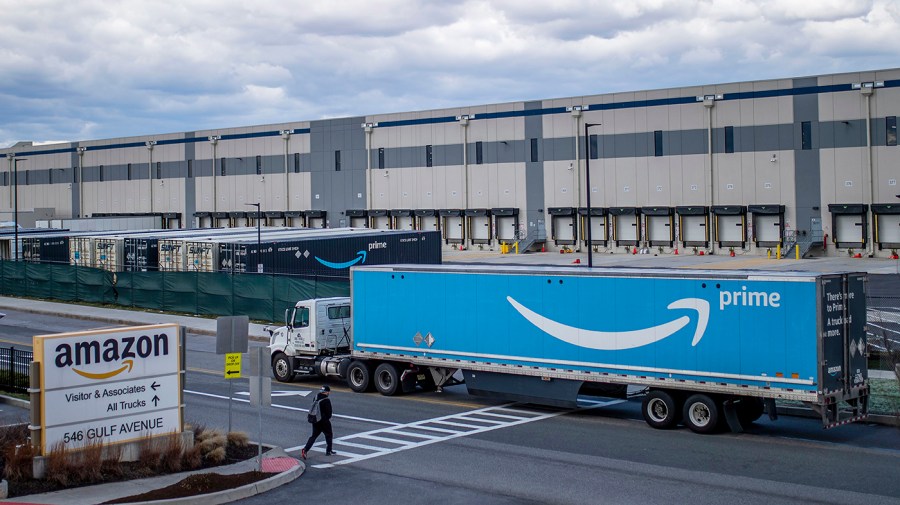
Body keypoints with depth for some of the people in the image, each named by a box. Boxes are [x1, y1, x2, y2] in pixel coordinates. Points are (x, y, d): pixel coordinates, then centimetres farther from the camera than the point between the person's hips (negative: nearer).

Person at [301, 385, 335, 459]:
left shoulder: (316, 397, 3)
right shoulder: (326, 400, -20)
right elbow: (329, 412, -16)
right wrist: (328, 418, 7)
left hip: (315, 420, 6)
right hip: (324, 421, -6)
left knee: (314, 435, 11)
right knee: (329, 435, 14)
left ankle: (305, 450, -2)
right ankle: (329, 451, 24)